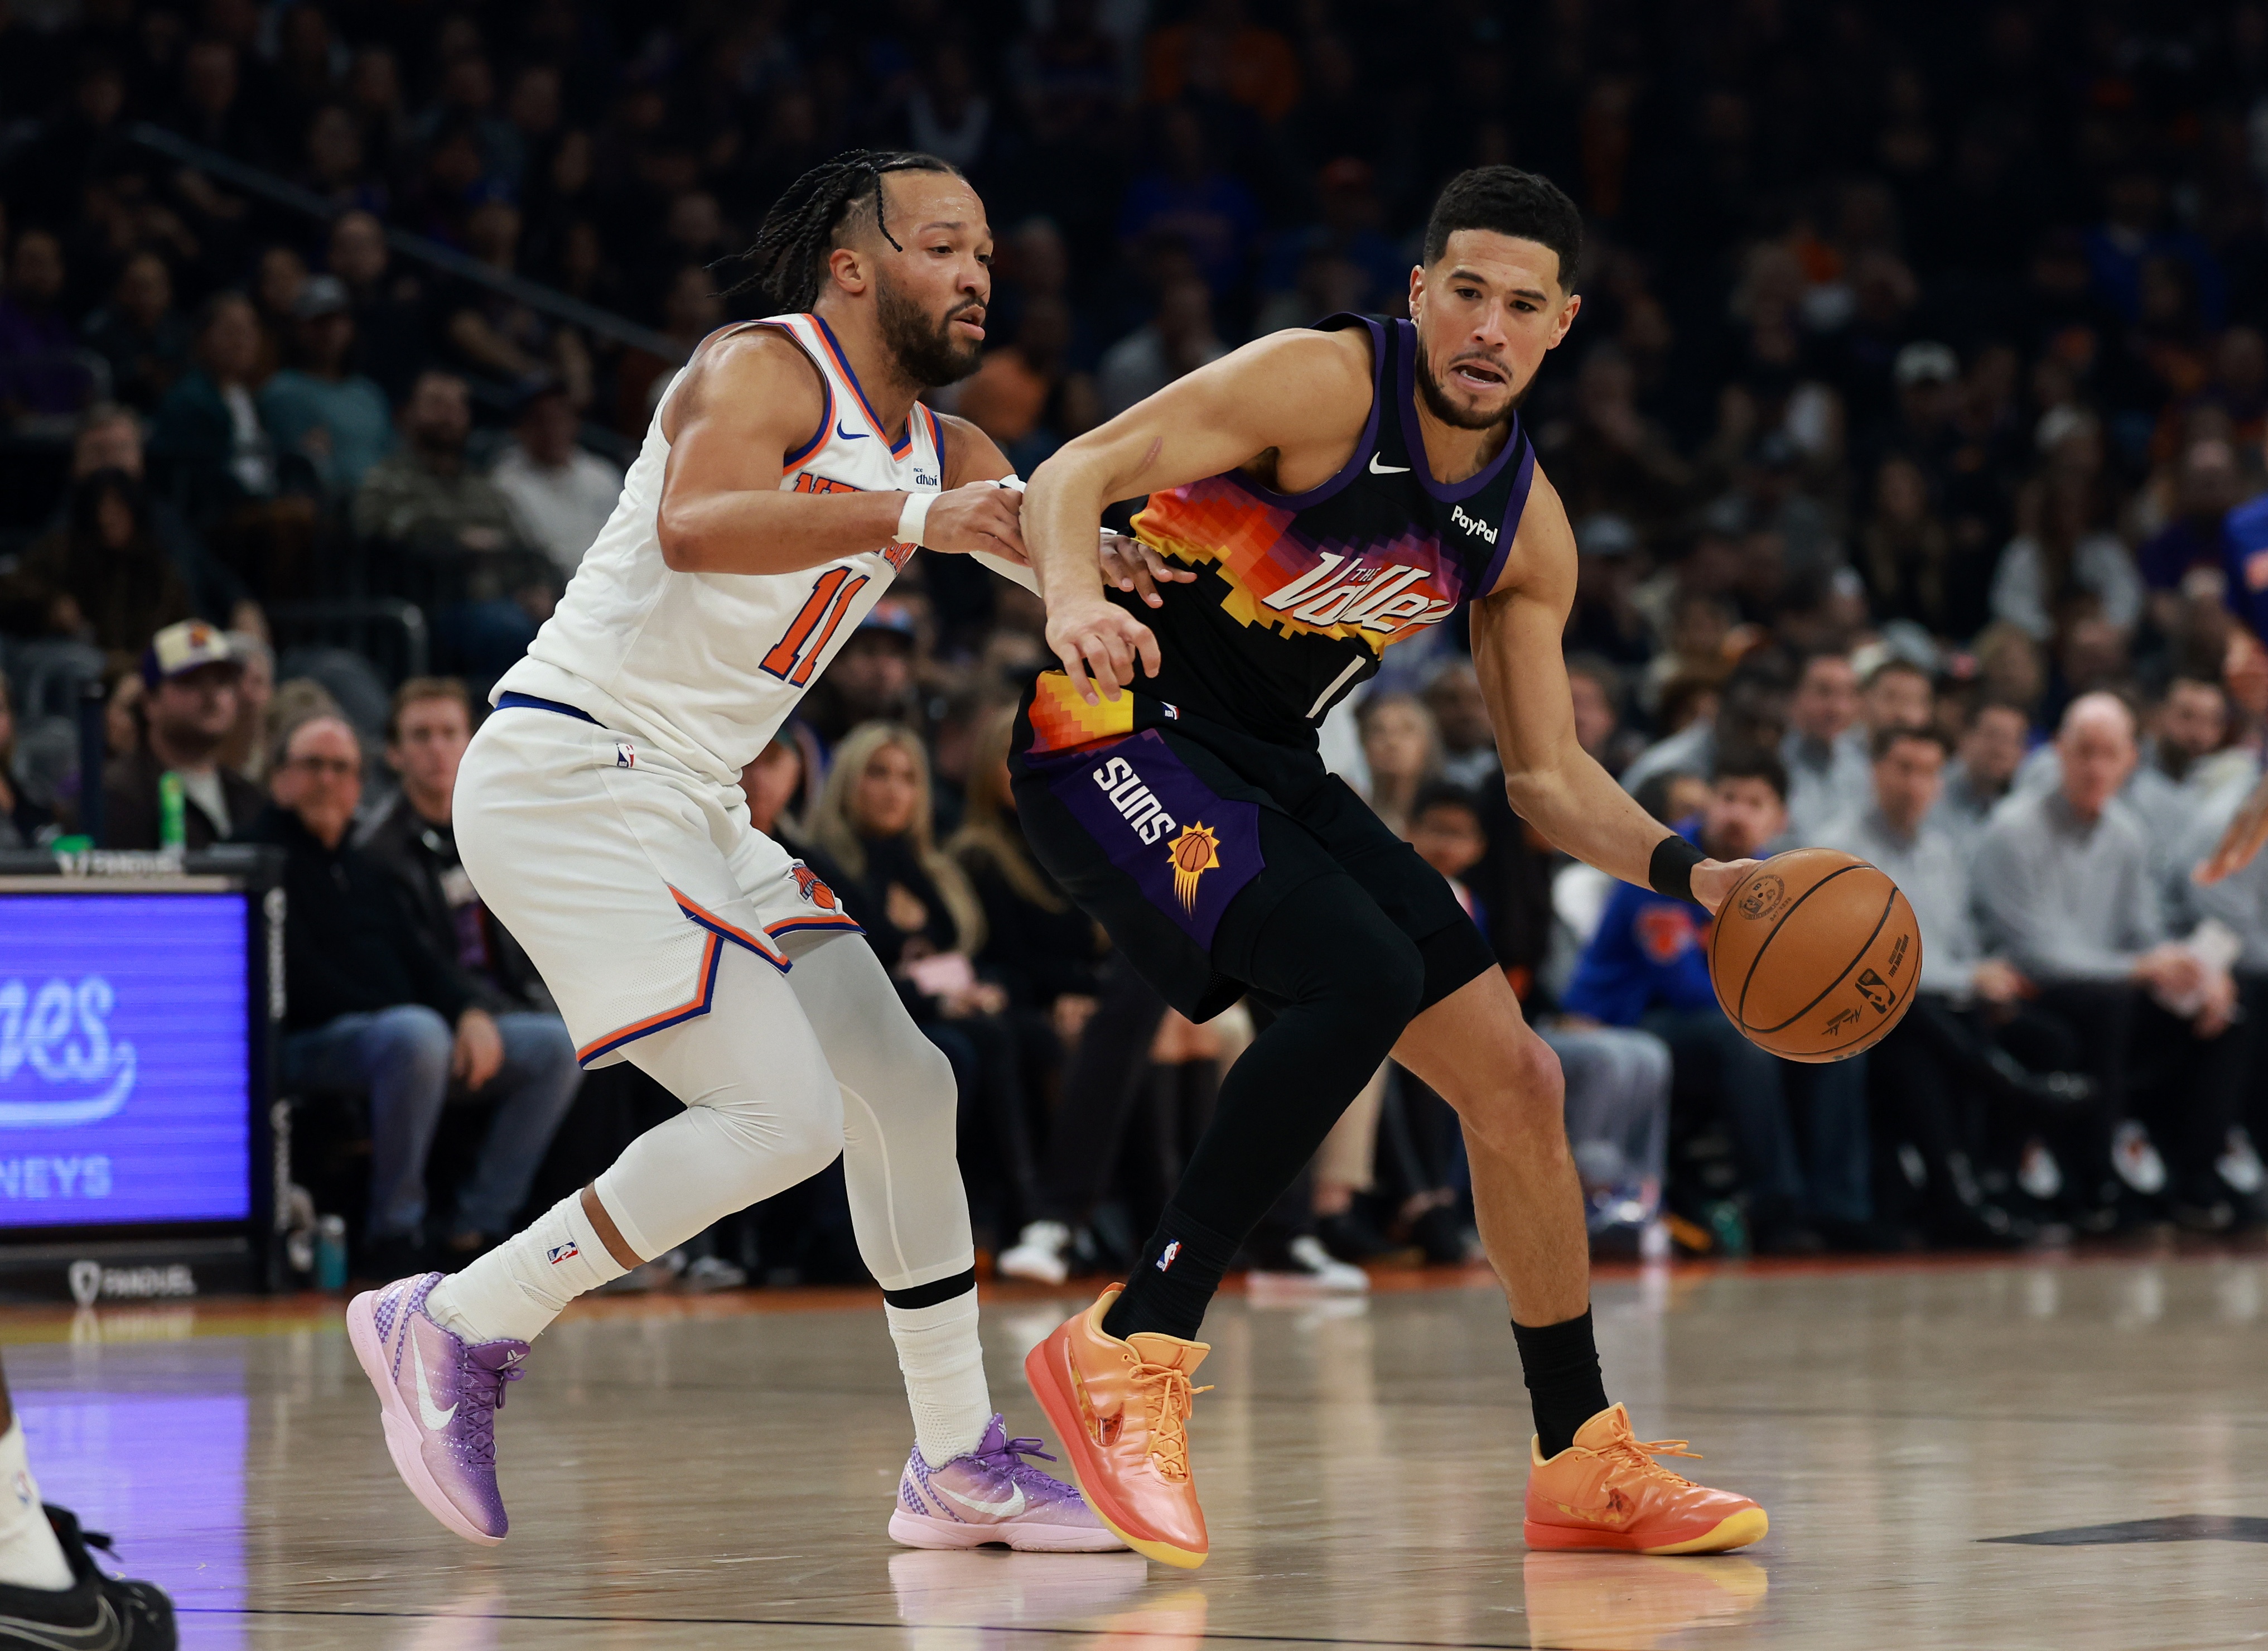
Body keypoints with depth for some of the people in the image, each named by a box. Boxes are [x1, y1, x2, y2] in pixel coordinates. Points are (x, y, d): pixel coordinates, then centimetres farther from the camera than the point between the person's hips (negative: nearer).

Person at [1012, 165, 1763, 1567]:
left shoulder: (1527, 527, 5)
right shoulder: (1326, 384, -16)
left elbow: (1548, 778, 11)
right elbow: (1078, 472, -22)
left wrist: (1688, 871, -7)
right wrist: (1075, 600, -44)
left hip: (1273, 771, 8)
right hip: (1118, 732, -8)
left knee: (1515, 1079, 5)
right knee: (1362, 979, -31)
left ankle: (1587, 1465, 19)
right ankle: (1132, 1351, -23)